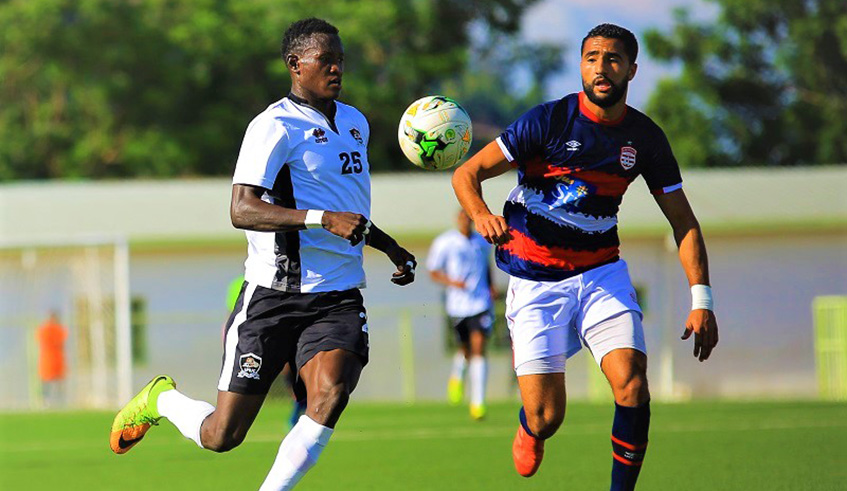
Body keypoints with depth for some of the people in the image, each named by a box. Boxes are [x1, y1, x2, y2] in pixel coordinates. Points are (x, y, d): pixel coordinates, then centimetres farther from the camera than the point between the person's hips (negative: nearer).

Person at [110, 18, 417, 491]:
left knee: (331, 393, -25)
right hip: (274, 293, -5)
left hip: (339, 298, 5)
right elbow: (242, 210, -22)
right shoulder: (275, 126, -10)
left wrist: (391, 247, 25)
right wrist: (322, 218, -30)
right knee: (222, 435, 0)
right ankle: (161, 399, 34)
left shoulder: (355, 122, 16)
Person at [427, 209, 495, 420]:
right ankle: (457, 376, 46)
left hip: (481, 304, 1)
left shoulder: (482, 242, 8)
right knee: (466, 350, 9)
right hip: (458, 305, -1)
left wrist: (491, 286, 10)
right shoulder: (444, 243, -3)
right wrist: (451, 282, -16)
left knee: (479, 349, -12)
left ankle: (478, 403, -13)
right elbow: (433, 272, 2)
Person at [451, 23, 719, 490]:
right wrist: (481, 215, -34)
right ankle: (530, 430, 32)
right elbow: (466, 174, -11)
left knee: (632, 386, -21)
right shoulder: (548, 120, -13)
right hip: (536, 281, -3)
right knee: (546, 419, -7)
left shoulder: (645, 137, -1)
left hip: (601, 273, 3)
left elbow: (683, 220, 7)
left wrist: (701, 299, -3)